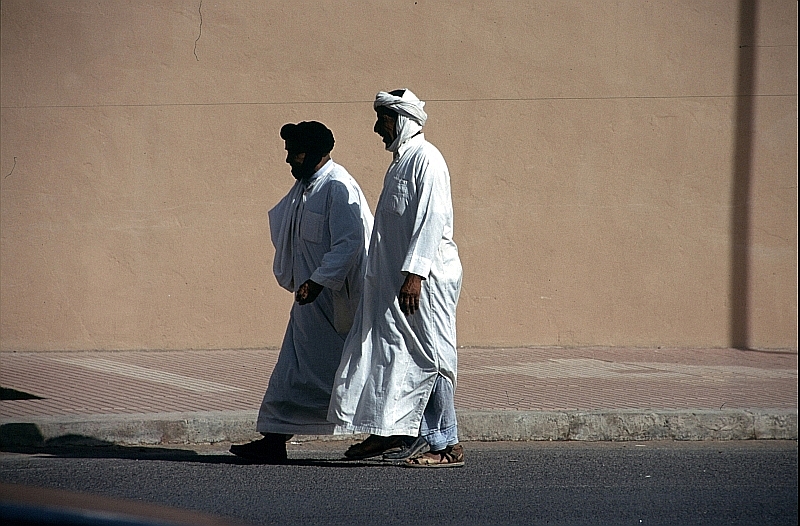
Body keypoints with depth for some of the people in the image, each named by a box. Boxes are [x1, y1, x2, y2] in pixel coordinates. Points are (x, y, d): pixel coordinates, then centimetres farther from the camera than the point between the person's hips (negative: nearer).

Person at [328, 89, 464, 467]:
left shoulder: (426, 159, -12)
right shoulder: (401, 160, 18)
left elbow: (432, 219, -21)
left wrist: (414, 273, -26)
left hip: (425, 279, -10)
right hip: (395, 280, 10)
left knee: (430, 358, -6)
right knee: (391, 352, 11)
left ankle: (447, 445, -1)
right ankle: (390, 434, 17)